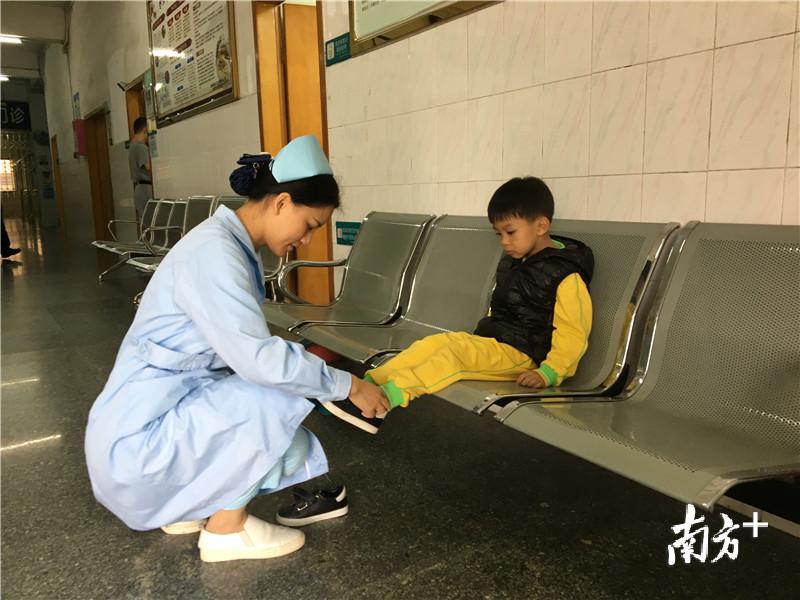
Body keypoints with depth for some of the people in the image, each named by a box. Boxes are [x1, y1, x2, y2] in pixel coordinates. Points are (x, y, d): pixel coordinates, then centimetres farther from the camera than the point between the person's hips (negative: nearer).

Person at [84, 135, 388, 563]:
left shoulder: (234, 247, 6)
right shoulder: (214, 251, -24)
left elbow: (245, 351, 6)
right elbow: (259, 359, -31)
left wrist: (328, 380, 2)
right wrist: (348, 385, -20)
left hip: (162, 412, 9)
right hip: (138, 434, -9)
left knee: (288, 445, 9)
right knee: (277, 400, -21)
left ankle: (184, 504, 18)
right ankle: (226, 529, -3)